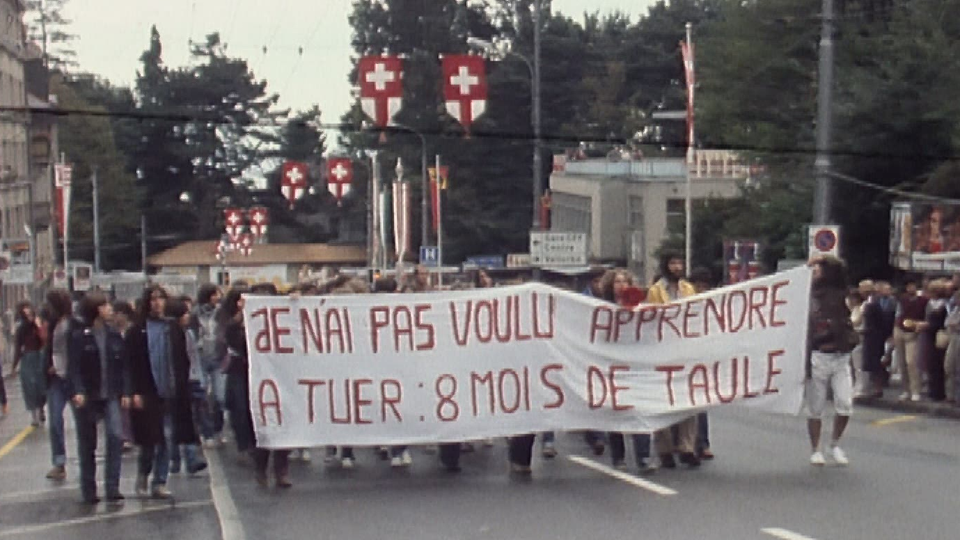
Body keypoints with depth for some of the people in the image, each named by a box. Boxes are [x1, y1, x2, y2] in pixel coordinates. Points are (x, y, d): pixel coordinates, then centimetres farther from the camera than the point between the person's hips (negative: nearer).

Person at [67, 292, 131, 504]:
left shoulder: (114, 335, 4)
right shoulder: (79, 335, -6)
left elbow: (123, 365, 5)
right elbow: (73, 366, -10)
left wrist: (125, 392, -1)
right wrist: (78, 391, -22)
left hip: (110, 395, 2)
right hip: (87, 397, -2)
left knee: (116, 437, -12)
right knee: (87, 444, 7)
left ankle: (113, 489, -6)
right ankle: (89, 491, 18)